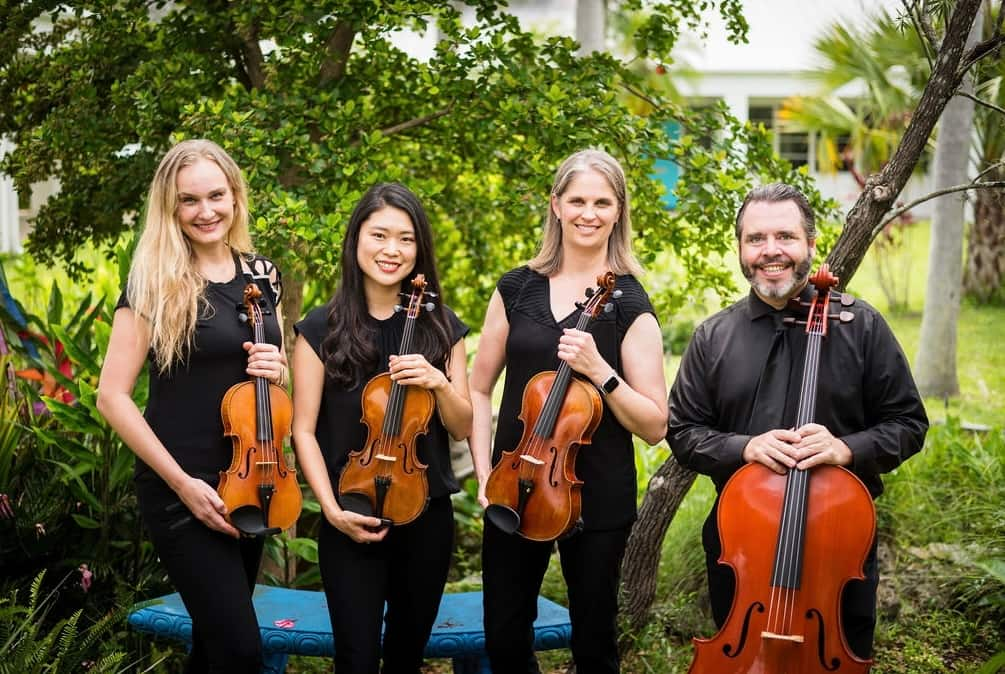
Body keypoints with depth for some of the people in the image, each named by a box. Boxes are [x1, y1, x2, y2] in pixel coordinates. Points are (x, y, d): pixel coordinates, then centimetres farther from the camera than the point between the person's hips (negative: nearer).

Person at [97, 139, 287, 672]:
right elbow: (112, 396, -13)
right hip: (180, 490, -6)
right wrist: (182, 482, -18)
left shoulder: (263, 275, 6)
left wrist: (277, 370, -7)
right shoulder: (154, 284, -10)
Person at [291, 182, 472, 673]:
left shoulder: (442, 327, 3)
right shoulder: (322, 329, -4)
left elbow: (462, 427, 4)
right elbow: (303, 431, -5)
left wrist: (438, 382, -16)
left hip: (427, 516, 3)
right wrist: (332, 508, -16)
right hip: (353, 520, -3)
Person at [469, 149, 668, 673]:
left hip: (597, 497, -3)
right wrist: (484, 474, -1)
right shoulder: (516, 288, 4)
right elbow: (478, 389, 10)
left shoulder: (629, 304, -5)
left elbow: (654, 426, -8)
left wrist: (599, 371, -21)